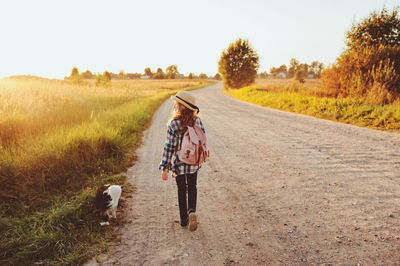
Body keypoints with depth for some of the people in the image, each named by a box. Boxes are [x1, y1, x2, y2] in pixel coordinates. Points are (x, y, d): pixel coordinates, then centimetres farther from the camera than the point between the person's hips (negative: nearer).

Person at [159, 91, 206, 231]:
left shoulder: (174, 124, -16)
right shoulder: (197, 121, -6)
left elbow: (169, 147, -15)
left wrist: (164, 167, -10)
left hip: (178, 163, -2)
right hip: (194, 163, 2)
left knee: (181, 190, 16)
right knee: (192, 188, 22)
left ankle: (183, 219, 26)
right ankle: (192, 211, 1)